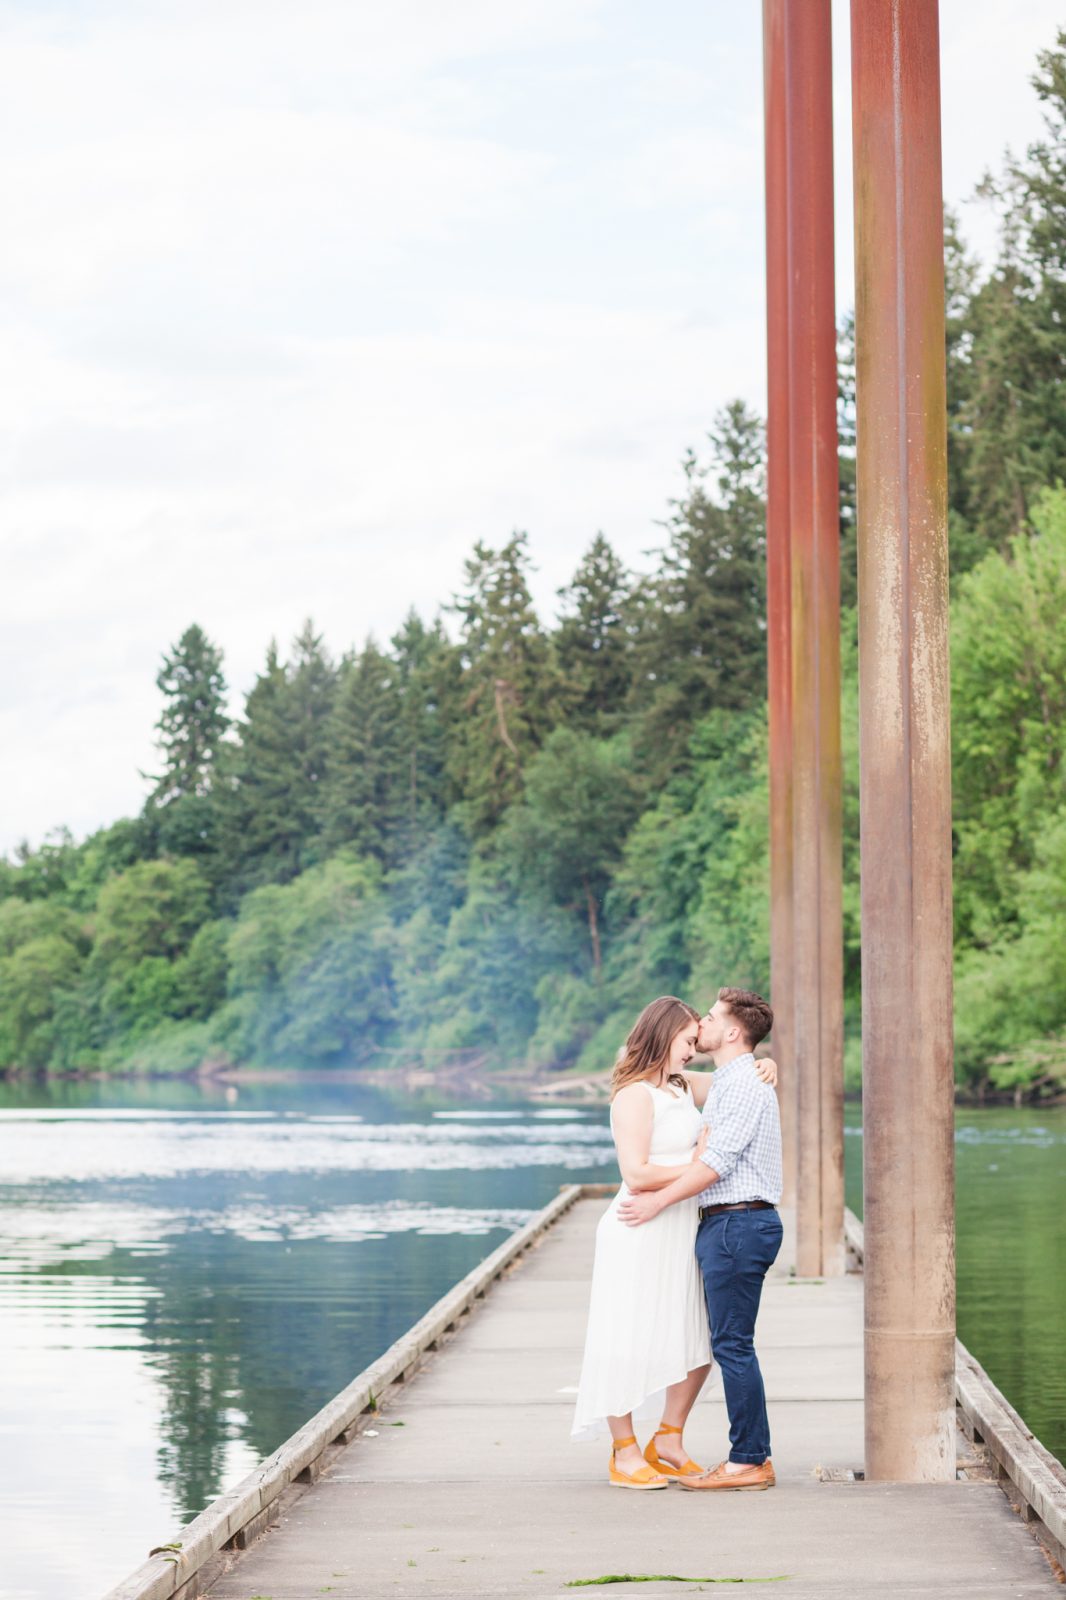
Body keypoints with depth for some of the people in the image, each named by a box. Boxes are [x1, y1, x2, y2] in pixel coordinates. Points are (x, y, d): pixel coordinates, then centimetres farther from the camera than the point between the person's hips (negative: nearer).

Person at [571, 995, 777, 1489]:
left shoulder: (684, 1086, 11)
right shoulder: (634, 1095, -14)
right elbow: (636, 1174, -21)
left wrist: (764, 1067, 2)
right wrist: (697, 1168, -15)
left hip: (680, 1230, 9)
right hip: (639, 1232, -9)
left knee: (695, 1344, 12)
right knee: (629, 1342, -1)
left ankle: (668, 1440, 25)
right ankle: (625, 1455, 7)